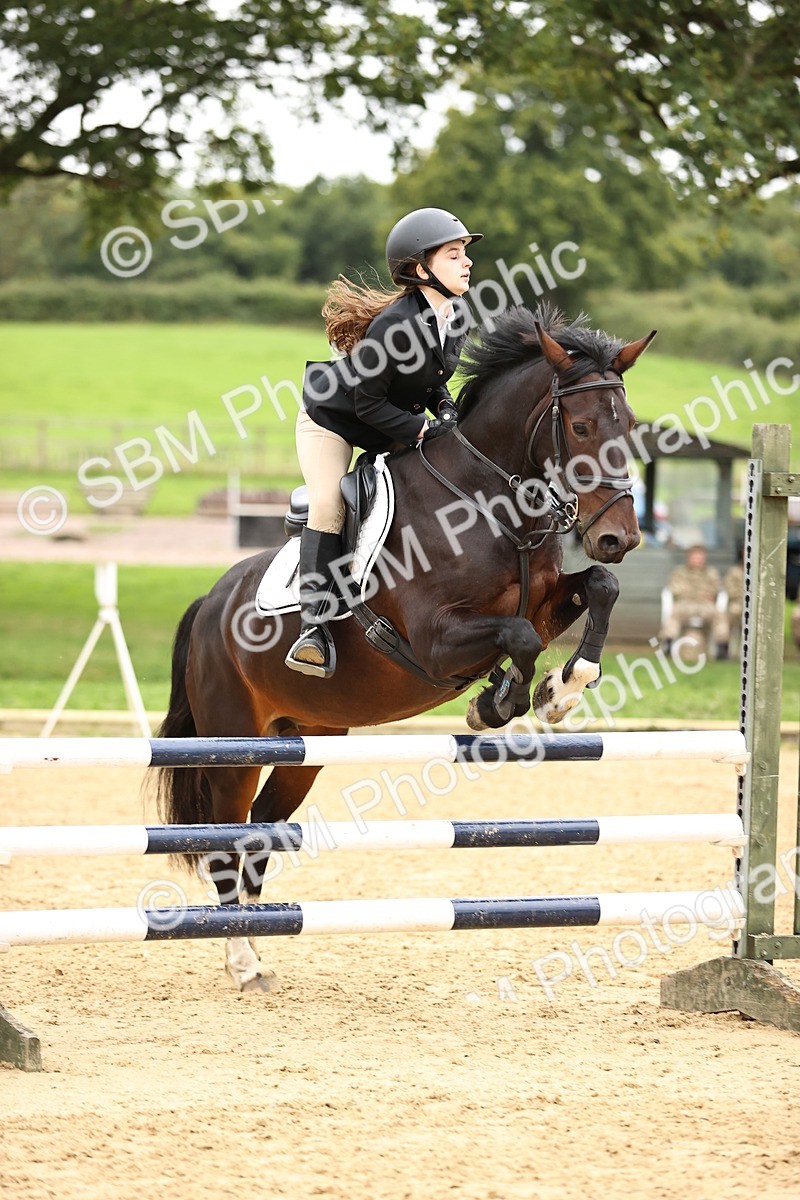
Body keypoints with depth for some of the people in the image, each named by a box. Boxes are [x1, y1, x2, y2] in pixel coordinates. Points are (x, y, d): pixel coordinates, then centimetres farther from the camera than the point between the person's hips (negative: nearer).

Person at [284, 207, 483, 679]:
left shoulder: (459, 315, -11)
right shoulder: (394, 325, -35)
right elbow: (368, 402, -27)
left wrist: (444, 406, -11)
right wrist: (423, 429, -27)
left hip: (395, 424, 8)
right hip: (333, 416, -8)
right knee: (328, 504, -23)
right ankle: (317, 627, -26)